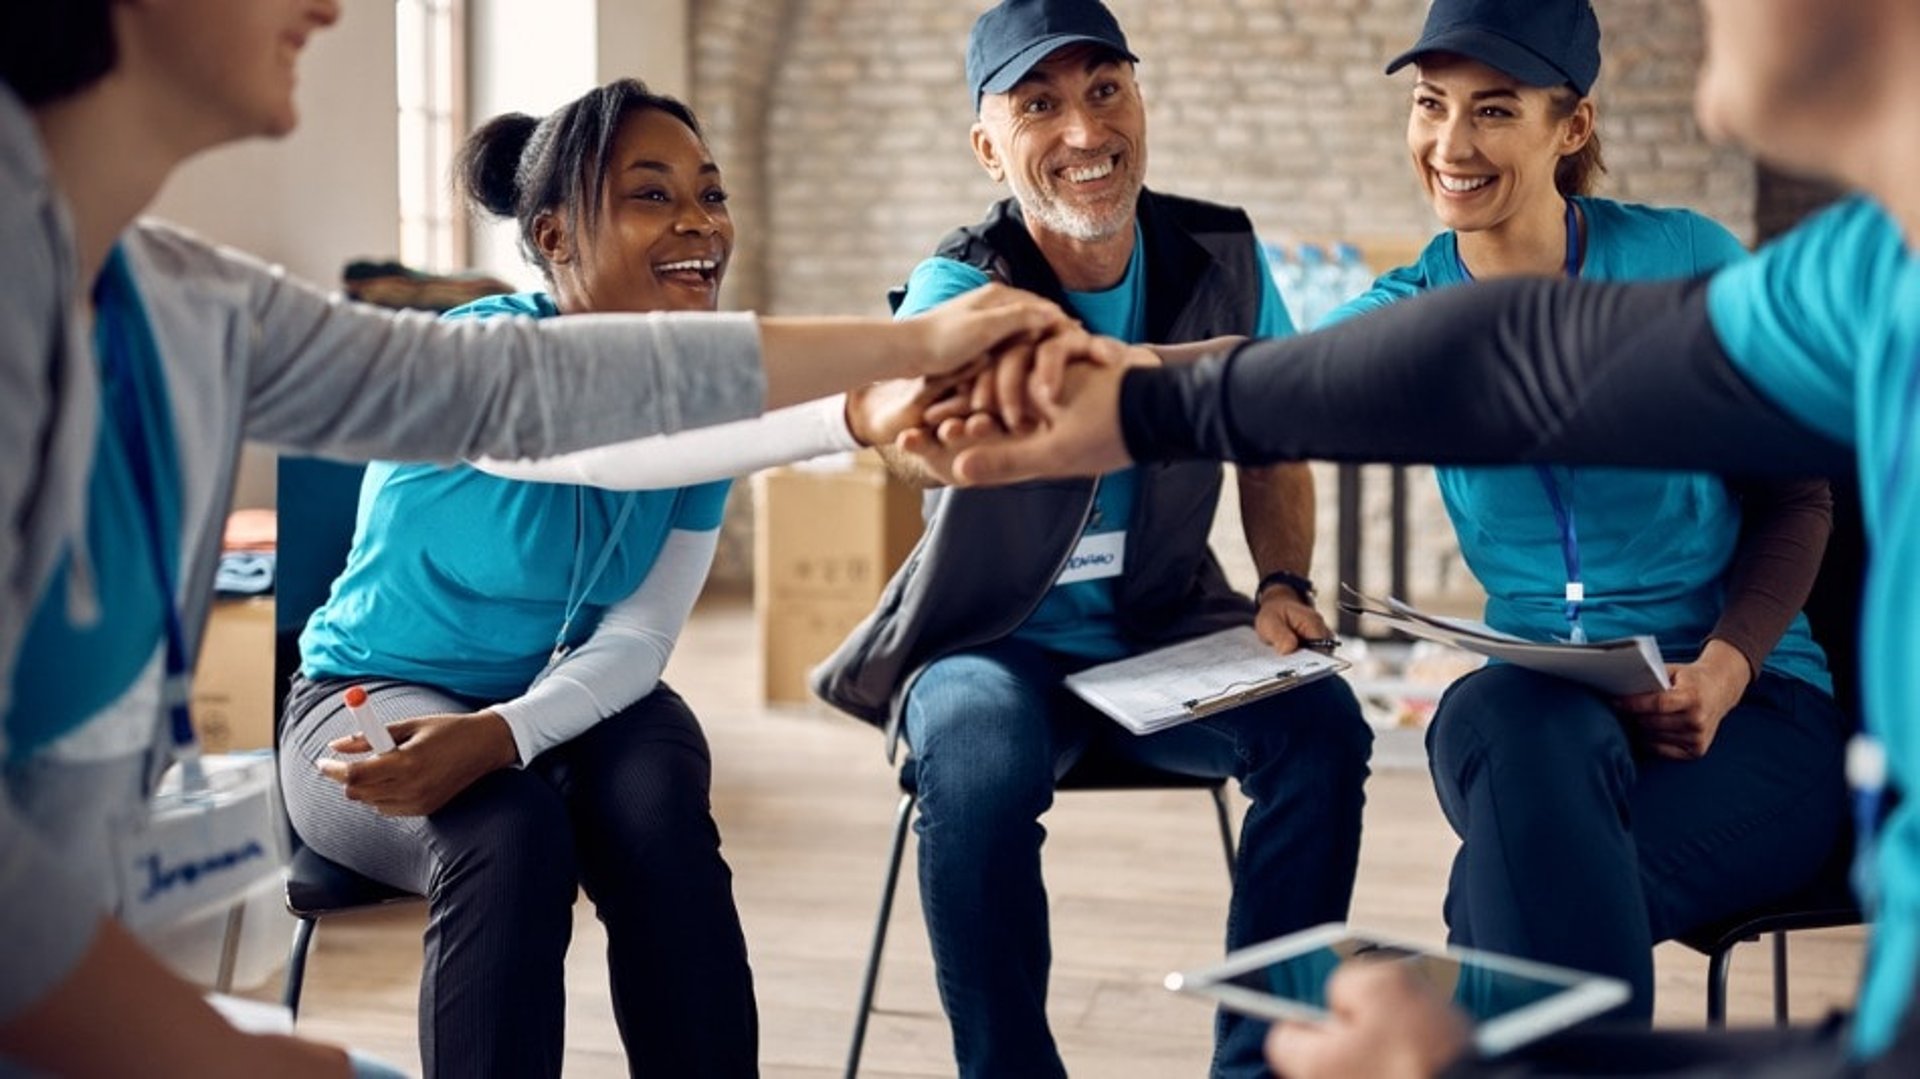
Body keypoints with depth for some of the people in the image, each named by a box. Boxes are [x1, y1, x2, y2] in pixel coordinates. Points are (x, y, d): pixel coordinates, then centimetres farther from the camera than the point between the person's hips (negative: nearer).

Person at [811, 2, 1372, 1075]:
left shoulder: (1221, 257, -4)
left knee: (1321, 724, -24)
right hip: (997, 646, -3)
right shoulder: (960, 285, -16)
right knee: (979, 758, -35)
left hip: (1167, 637, 3)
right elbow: (921, 440, -41)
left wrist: (1284, 586, -7)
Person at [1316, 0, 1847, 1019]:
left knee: (1518, 875, -32)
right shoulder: (1406, 315, 3)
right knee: (1505, 715, -35)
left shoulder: (1688, 260, -2)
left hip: (1750, 703, -2)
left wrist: (1725, 666, -15)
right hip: (1534, 701, 2)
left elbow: (1793, 496, 3)